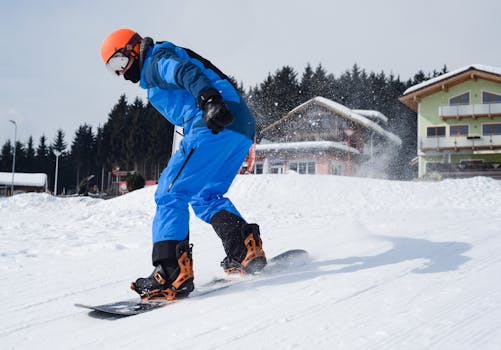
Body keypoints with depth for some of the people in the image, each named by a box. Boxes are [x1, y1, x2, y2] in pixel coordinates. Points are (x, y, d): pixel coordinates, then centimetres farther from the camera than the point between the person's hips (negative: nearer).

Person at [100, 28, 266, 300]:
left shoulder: (156, 59, 5)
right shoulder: (159, 70, 34)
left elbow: (187, 72, -17)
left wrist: (210, 99, -33)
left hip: (216, 126, -10)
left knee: (170, 193, -9)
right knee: (206, 197, 20)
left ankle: (172, 272, -16)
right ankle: (247, 249, 8)